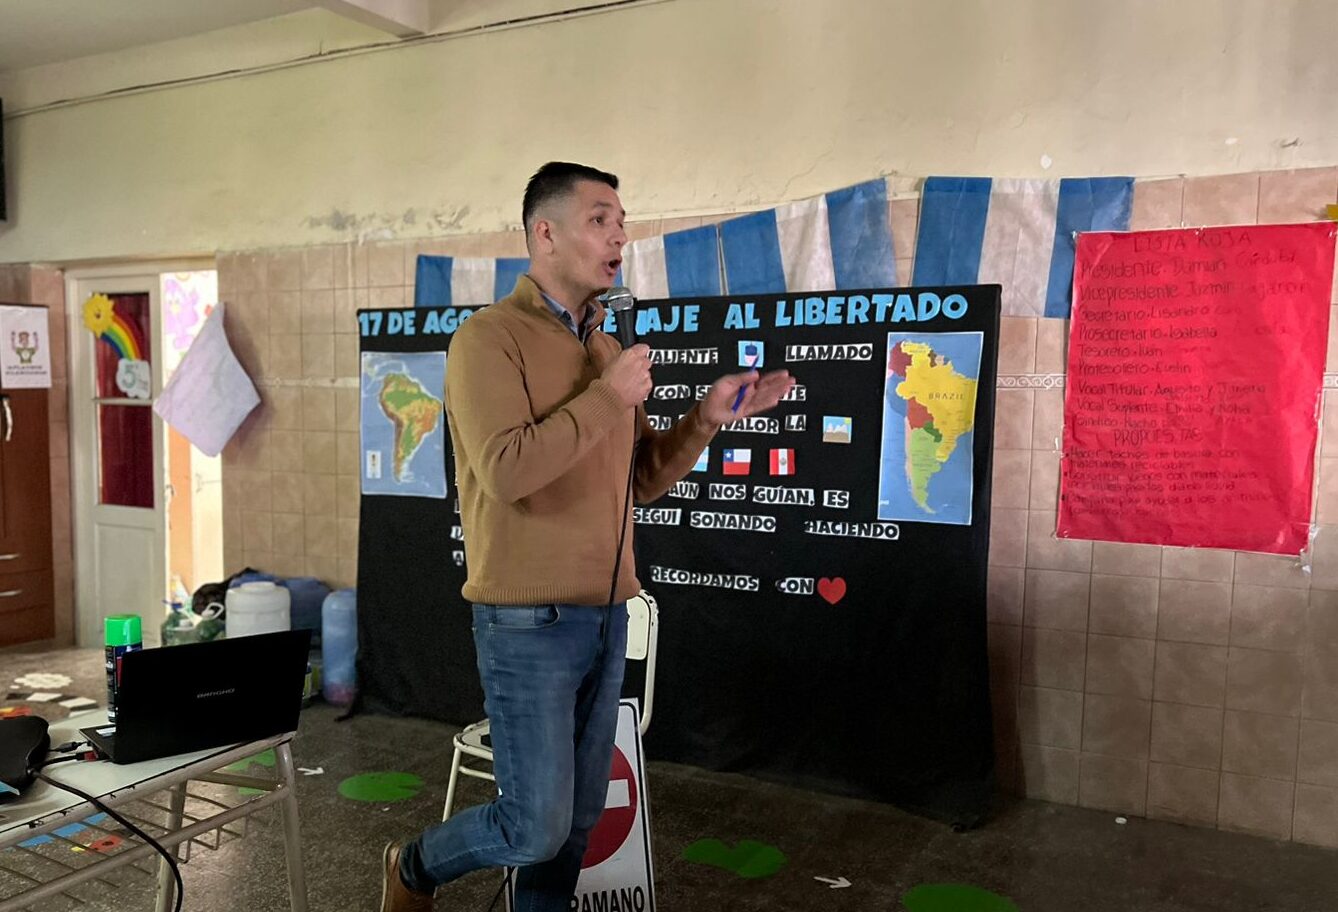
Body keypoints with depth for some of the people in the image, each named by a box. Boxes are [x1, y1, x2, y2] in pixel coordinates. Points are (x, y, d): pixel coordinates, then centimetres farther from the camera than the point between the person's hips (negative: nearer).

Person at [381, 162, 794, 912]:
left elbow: (642, 479, 15)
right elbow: (505, 471, -24)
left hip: (606, 617, 7)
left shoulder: (606, 347, 12)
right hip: (529, 623, -7)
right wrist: (608, 397, -18)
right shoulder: (489, 338, -10)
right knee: (537, 828, 0)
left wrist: (710, 416, 1)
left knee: (578, 819, 13)